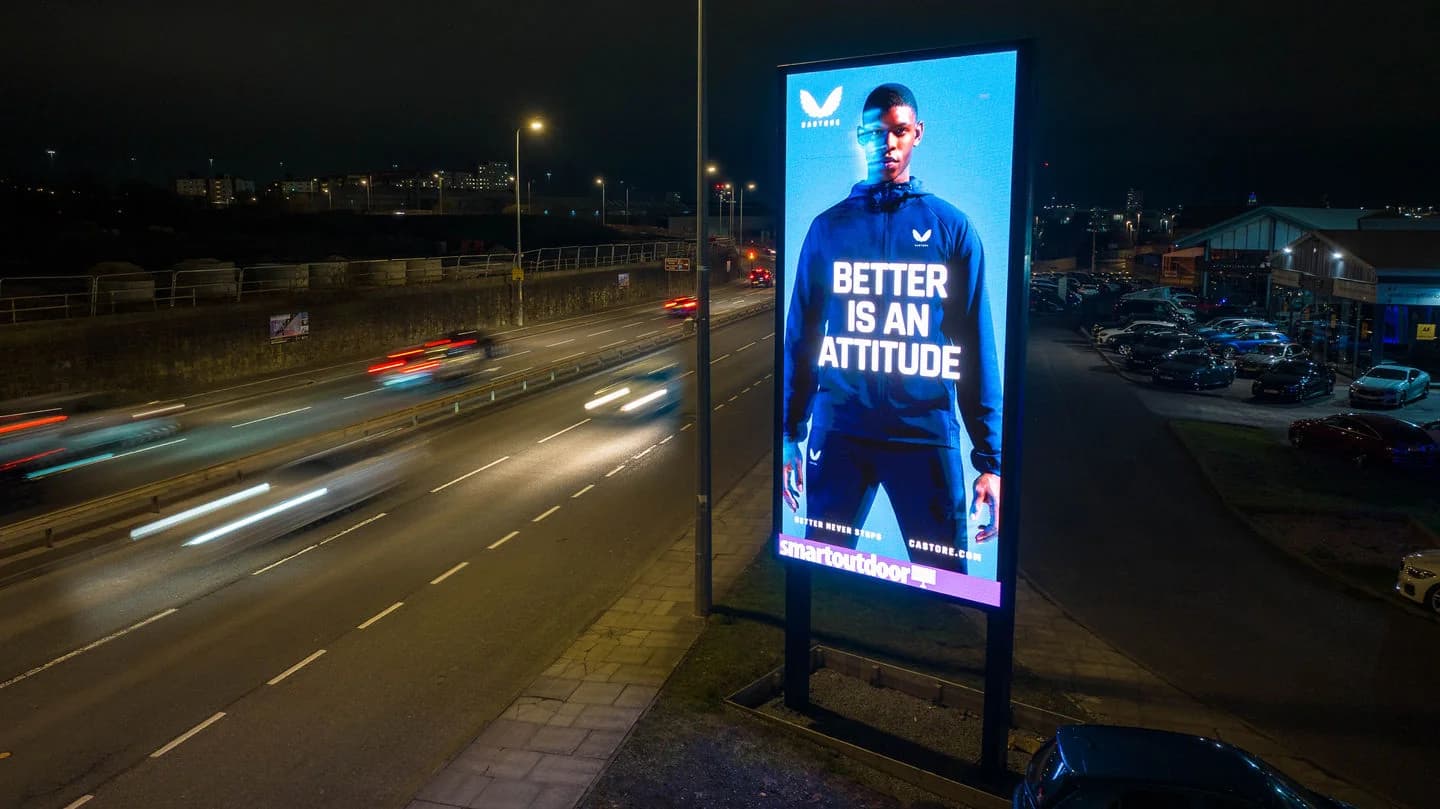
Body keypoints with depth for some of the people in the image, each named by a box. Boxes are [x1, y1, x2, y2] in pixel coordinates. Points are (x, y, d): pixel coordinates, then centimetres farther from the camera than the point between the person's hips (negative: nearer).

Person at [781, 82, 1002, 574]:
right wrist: (789, 435, 5)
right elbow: (801, 336, 9)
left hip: (926, 434, -1)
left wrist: (990, 458, -3)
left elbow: (975, 347, 2)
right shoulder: (828, 227, 7)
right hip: (837, 432, 1)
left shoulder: (952, 227, 4)